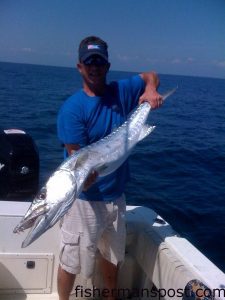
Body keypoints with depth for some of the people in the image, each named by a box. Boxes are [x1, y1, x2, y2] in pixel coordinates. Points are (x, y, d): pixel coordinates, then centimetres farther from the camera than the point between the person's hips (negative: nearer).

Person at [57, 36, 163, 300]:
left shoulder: (120, 91, 0)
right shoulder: (72, 108, -15)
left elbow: (150, 76, 16)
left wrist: (150, 90, -7)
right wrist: (85, 178, -41)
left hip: (116, 195, 6)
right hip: (84, 199, -5)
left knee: (113, 256, 23)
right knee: (72, 261, 3)